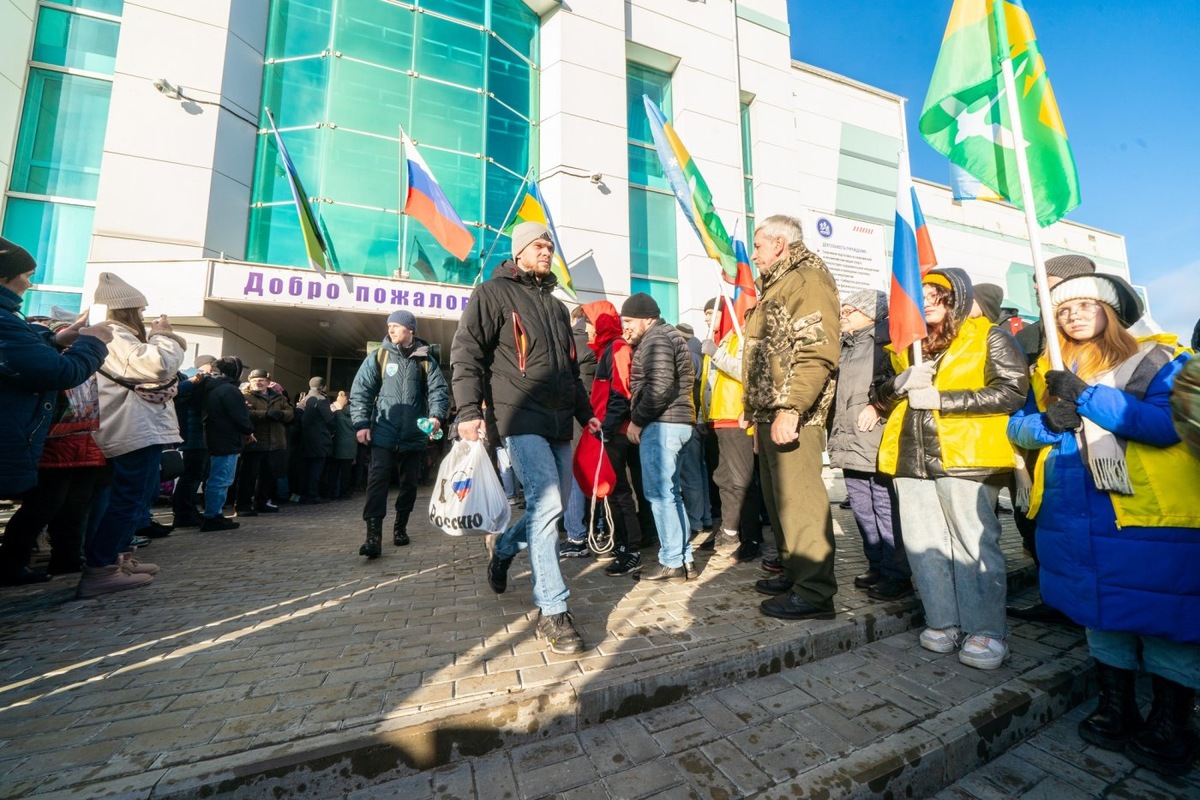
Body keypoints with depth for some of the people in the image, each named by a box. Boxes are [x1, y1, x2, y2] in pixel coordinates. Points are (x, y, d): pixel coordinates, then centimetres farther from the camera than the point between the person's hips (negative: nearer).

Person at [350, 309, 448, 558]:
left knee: (409, 483, 11)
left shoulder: (425, 360, 4)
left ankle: (400, 527, 28)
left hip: (414, 436, 1)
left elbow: (439, 390, -2)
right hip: (384, 434, -1)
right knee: (378, 481, -8)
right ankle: (373, 535, -6)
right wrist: (361, 423, -8)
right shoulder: (378, 357, 4)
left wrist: (436, 416, -20)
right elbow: (360, 390, 2)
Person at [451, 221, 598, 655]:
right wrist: (470, 409, -18)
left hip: (559, 422, 8)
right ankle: (552, 612, -2)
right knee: (546, 503, -15)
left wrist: (585, 412, 23)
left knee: (549, 506, 11)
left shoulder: (556, 306, 24)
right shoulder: (494, 292, 2)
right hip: (522, 418, -7)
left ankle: (503, 549, 40)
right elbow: (466, 352, -7)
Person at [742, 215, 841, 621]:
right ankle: (794, 571, 29)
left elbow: (817, 353, -20)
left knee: (799, 500, -6)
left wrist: (791, 408, -27)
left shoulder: (809, 279, -6)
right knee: (779, 497, 15)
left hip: (791, 415, -10)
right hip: (770, 412, 10)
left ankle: (814, 591, 6)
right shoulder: (777, 285, 25)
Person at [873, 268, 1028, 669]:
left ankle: (986, 631, 14)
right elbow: (880, 396, 15)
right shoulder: (909, 345, 19)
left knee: (973, 544, 0)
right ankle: (944, 622, 20)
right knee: (922, 544, 7)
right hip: (912, 459, 5)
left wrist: (941, 398, -14)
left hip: (965, 457, -5)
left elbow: (1013, 391, -8)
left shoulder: (989, 337, 4)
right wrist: (901, 382, -6)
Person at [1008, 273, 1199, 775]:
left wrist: (1086, 397, -20)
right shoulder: (1050, 371, 12)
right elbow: (1017, 427, 8)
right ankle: (1116, 710, 31)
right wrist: (1048, 424, -11)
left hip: (1151, 514, -4)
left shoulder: (1157, 357, -1)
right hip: (1075, 517, 4)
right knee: (1101, 609, 15)